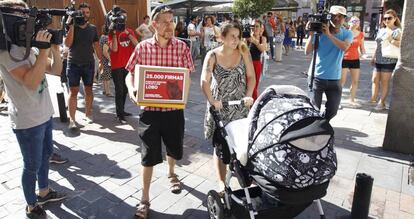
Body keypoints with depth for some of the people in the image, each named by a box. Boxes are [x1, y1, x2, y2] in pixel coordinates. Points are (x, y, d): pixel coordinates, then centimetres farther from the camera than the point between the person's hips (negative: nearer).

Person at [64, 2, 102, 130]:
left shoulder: (93, 28, 6)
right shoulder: (72, 27, -2)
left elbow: (96, 45, 11)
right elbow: (67, 44, -13)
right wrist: (71, 27, -17)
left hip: (89, 64, 2)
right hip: (73, 64, -2)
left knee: (88, 89, 9)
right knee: (73, 91, -4)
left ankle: (88, 114, 21)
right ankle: (72, 119, -3)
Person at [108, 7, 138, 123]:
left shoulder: (130, 31, 8)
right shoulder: (113, 32, -4)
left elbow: (136, 44, -7)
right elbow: (114, 49, -16)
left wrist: (127, 33, -15)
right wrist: (114, 33, -19)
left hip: (128, 65, 5)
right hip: (117, 66, -5)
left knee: (125, 90, 14)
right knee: (119, 91, -4)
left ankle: (122, 110, 29)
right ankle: (119, 115, 3)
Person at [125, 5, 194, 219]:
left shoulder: (182, 47, -3)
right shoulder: (142, 47, -3)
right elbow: (131, 74, 3)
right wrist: (132, 89, -18)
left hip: (174, 109, 1)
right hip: (150, 109, -1)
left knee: (174, 148, 20)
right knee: (148, 155, 4)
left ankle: (171, 173, 54)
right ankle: (144, 199, 22)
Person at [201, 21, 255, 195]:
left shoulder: (243, 52, 0)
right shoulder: (213, 55, -6)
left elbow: (251, 76, 2)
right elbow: (204, 81, -14)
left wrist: (248, 96, -11)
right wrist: (212, 101, -26)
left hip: (241, 107, 2)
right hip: (220, 108, -1)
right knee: (221, 146, 2)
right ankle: (221, 183, 10)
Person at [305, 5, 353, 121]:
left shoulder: (347, 34, -1)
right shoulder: (319, 31, -7)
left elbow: (344, 47, -22)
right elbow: (307, 52, -11)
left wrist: (329, 34, -30)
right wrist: (311, 34, -22)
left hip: (335, 79, 3)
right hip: (317, 77, -2)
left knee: (332, 110, 11)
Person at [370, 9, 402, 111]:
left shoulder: (397, 30, -7)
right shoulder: (381, 30, 13)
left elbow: (402, 44, -17)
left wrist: (391, 40, -25)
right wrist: (373, 57, 19)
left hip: (389, 61, -6)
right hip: (378, 60, 6)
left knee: (384, 82, 0)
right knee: (375, 80, 7)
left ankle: (382, 103, 8)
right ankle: (373, 100, 16)